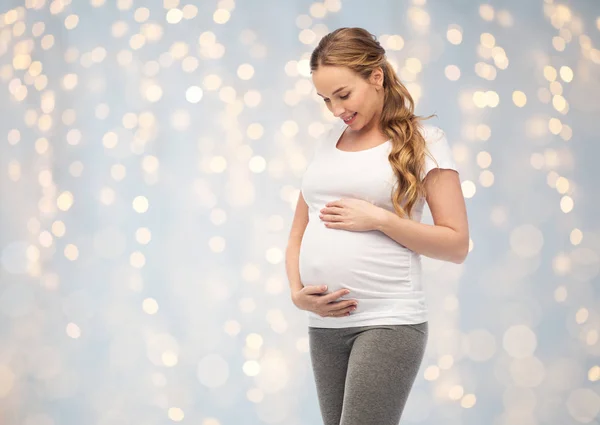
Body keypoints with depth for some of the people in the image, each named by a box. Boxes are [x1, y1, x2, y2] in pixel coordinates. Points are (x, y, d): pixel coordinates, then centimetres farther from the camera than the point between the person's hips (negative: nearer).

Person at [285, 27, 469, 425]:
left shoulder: (422, 140, -1)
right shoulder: (327, 142, 13)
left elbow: (457, 244, -5)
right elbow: (298, 233, 17)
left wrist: (379, 219, -14)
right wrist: (296, 291, 0)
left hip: (389, 322, -5)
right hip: (324, 324, 5)